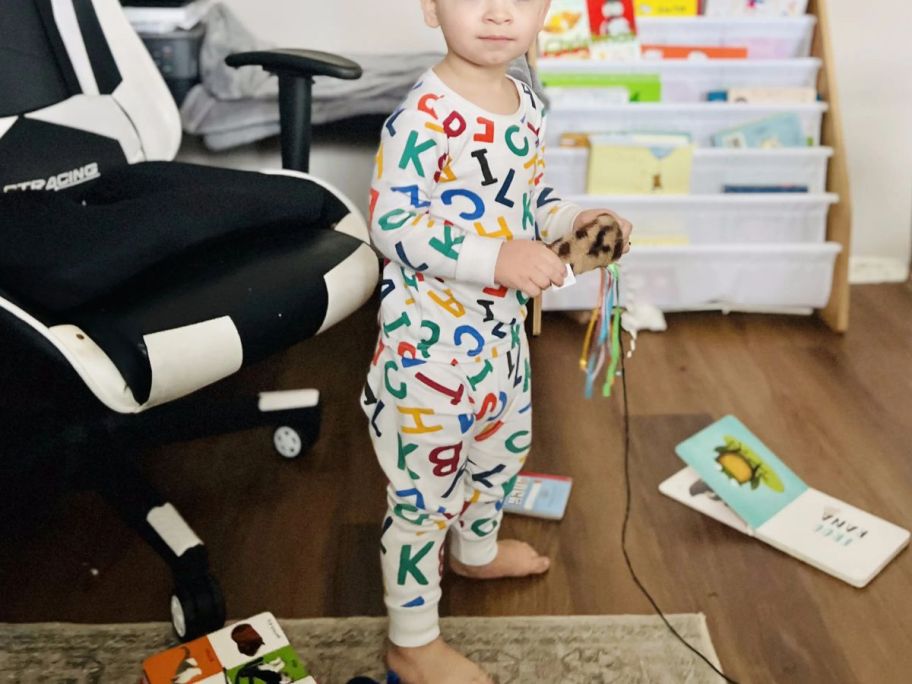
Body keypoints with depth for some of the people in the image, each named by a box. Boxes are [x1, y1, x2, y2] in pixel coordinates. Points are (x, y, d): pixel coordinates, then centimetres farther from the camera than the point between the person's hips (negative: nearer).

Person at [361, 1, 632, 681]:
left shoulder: (528, 105, 3)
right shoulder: (425, 114, -23)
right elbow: (391, 220, -26)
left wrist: (573, 219, -4)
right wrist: (495, 258, -33)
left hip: (503, 329, 9)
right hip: (431, 340, -9)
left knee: (504, 447, 29)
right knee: (424, 490, 5)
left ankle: (476, 549, 58)